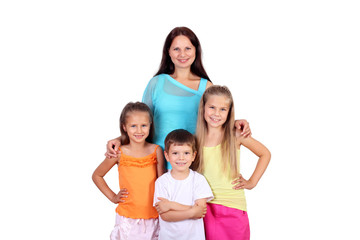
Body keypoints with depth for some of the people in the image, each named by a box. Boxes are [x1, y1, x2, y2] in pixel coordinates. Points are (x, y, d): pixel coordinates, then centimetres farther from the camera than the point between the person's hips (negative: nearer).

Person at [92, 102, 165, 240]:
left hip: (153, 218, 1)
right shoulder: (119, 153, -4)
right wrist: (112, 197, 3)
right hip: (127, 217, -1)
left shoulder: (156, 151, -2)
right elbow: (97, 175, 9)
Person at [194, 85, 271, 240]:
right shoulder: (197, 139, 1)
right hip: (205, 207, 1)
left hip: (233, 207, -1)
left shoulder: (236, 135, -4)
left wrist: (252, 182, 5)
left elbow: (265, 154, 9)